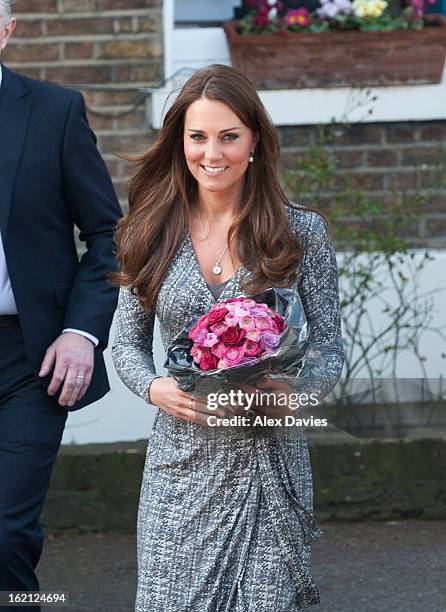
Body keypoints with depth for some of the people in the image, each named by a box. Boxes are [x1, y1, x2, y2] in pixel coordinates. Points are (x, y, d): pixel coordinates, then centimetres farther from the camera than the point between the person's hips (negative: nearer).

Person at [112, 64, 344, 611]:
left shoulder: (302, 232, 1)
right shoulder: (152, 234, 5)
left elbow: (328, 350, 4)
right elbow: (127, 344, 12)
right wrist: (154, 388, -10)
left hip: (269, 460, -1)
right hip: (181, 458, 1)